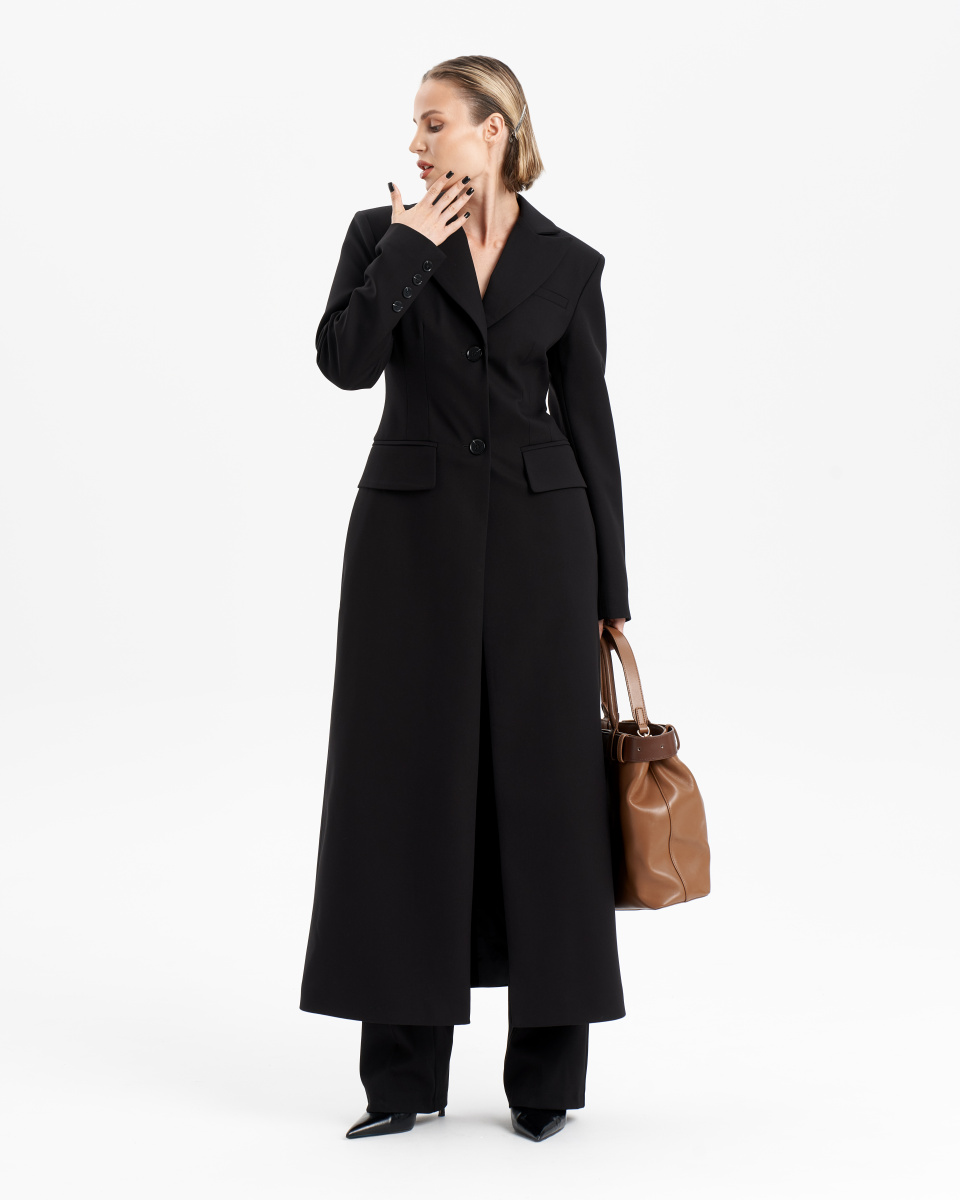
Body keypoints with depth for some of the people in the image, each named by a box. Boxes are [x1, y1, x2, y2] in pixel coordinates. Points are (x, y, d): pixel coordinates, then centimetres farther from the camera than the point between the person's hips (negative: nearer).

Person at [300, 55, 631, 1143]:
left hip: (536, 535, 0)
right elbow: (345, 359, -13)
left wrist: (608, 591, 4)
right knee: (409, 785, 1)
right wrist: (409, 247, -10)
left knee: (541, 786, 1)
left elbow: (587, 424, 6)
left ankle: (546, 1073, 12)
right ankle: (406, 1073, 11)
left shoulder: (568, 265, 5)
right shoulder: (383, 234, 5)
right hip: (411, 532, 0)